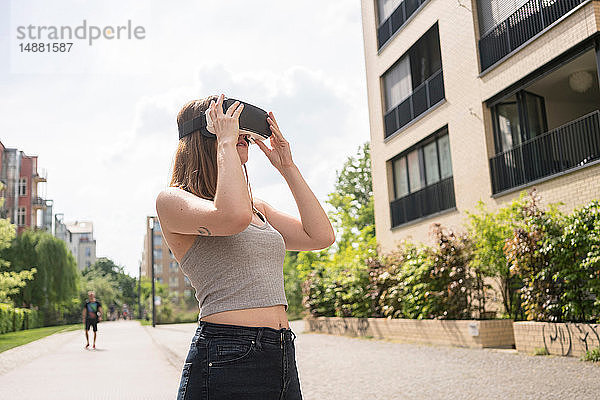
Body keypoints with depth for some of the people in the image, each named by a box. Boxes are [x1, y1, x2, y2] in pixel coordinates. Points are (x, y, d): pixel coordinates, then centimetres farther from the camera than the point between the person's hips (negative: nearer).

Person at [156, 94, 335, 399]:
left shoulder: (257, 207, 16)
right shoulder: (172, 200, -5)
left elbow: (322, 236, 7)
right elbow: (233, 216, -25)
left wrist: (287, 167, 10)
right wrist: (225, 141, -12)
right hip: (225, 361, -7)